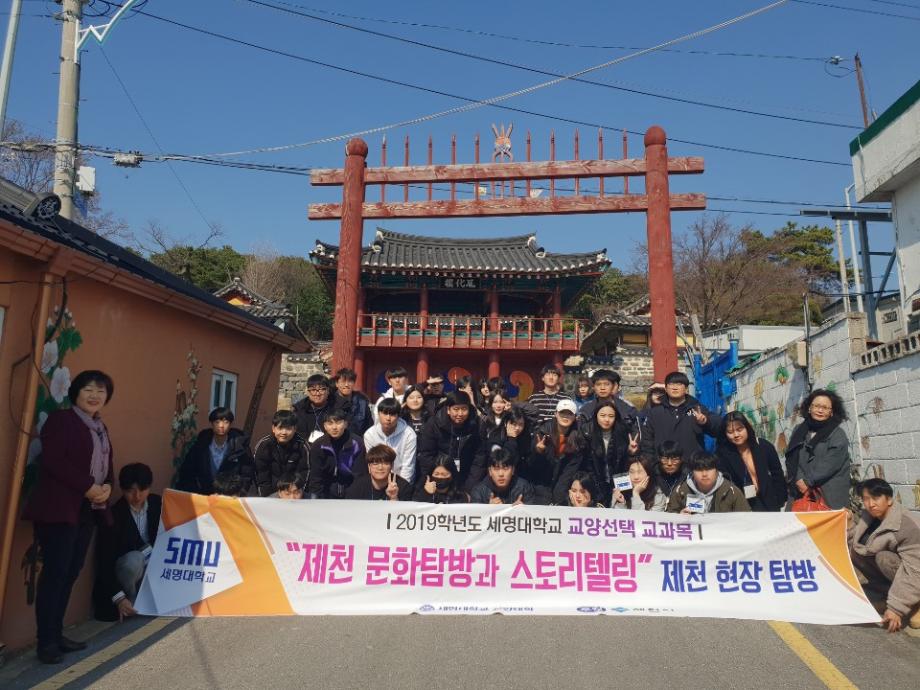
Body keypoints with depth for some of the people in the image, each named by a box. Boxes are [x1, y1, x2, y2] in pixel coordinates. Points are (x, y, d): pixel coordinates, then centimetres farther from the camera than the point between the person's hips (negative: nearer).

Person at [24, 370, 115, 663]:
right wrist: (88, 486, -17)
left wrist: (107, 487, -3)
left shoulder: (101, 428, 19)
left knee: (71, 572, 9)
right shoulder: (60, 419, -4)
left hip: (89, 509, 7)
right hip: (60, 507, -7)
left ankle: (57, 634, 17)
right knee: (55, 571, -6)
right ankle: (46, 641, 2)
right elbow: (53, 461, -15)